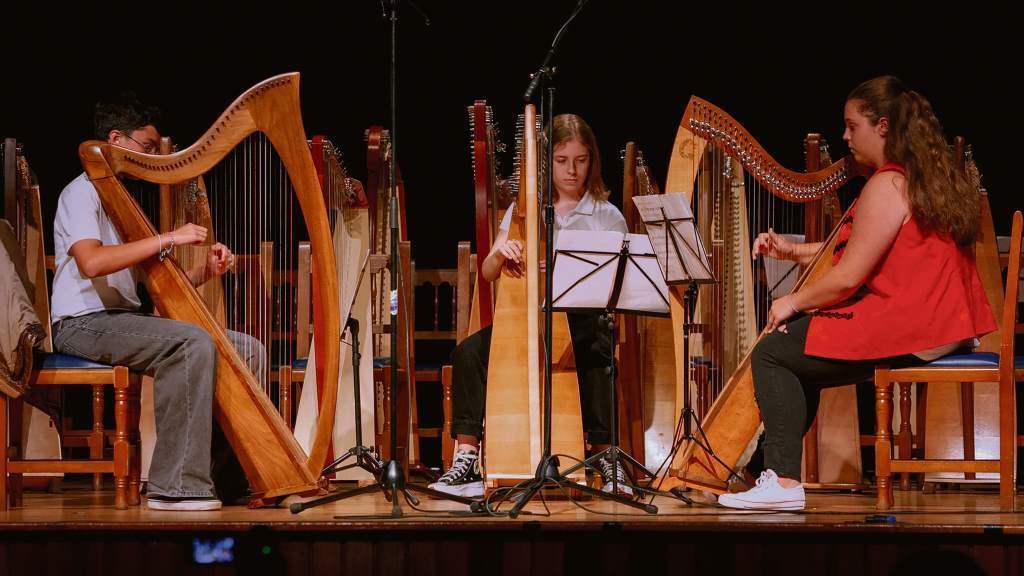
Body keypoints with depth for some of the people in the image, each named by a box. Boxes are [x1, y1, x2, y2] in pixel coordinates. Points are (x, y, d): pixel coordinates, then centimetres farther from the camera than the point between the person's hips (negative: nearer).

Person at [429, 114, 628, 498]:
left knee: (595, 353, -38)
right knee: (469, 352, -25)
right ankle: (466, 459, -26)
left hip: (583, 320, -2)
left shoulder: (607, 217, 7)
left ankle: (605, 457, -28)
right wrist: (501, 253, -22)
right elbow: (488, 273, 3)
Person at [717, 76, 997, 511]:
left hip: (906, 330, -10)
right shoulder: (932, 177, 15)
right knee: (798, 359, 24)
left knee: (771, 354, -3)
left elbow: (847, 278, -17)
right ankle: (777, 465, 24)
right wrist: (794, 251, 20)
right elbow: (862, 252, 23)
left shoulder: (887, 186, -15)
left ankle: (782, 480, -8)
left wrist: (792, 303, -1)